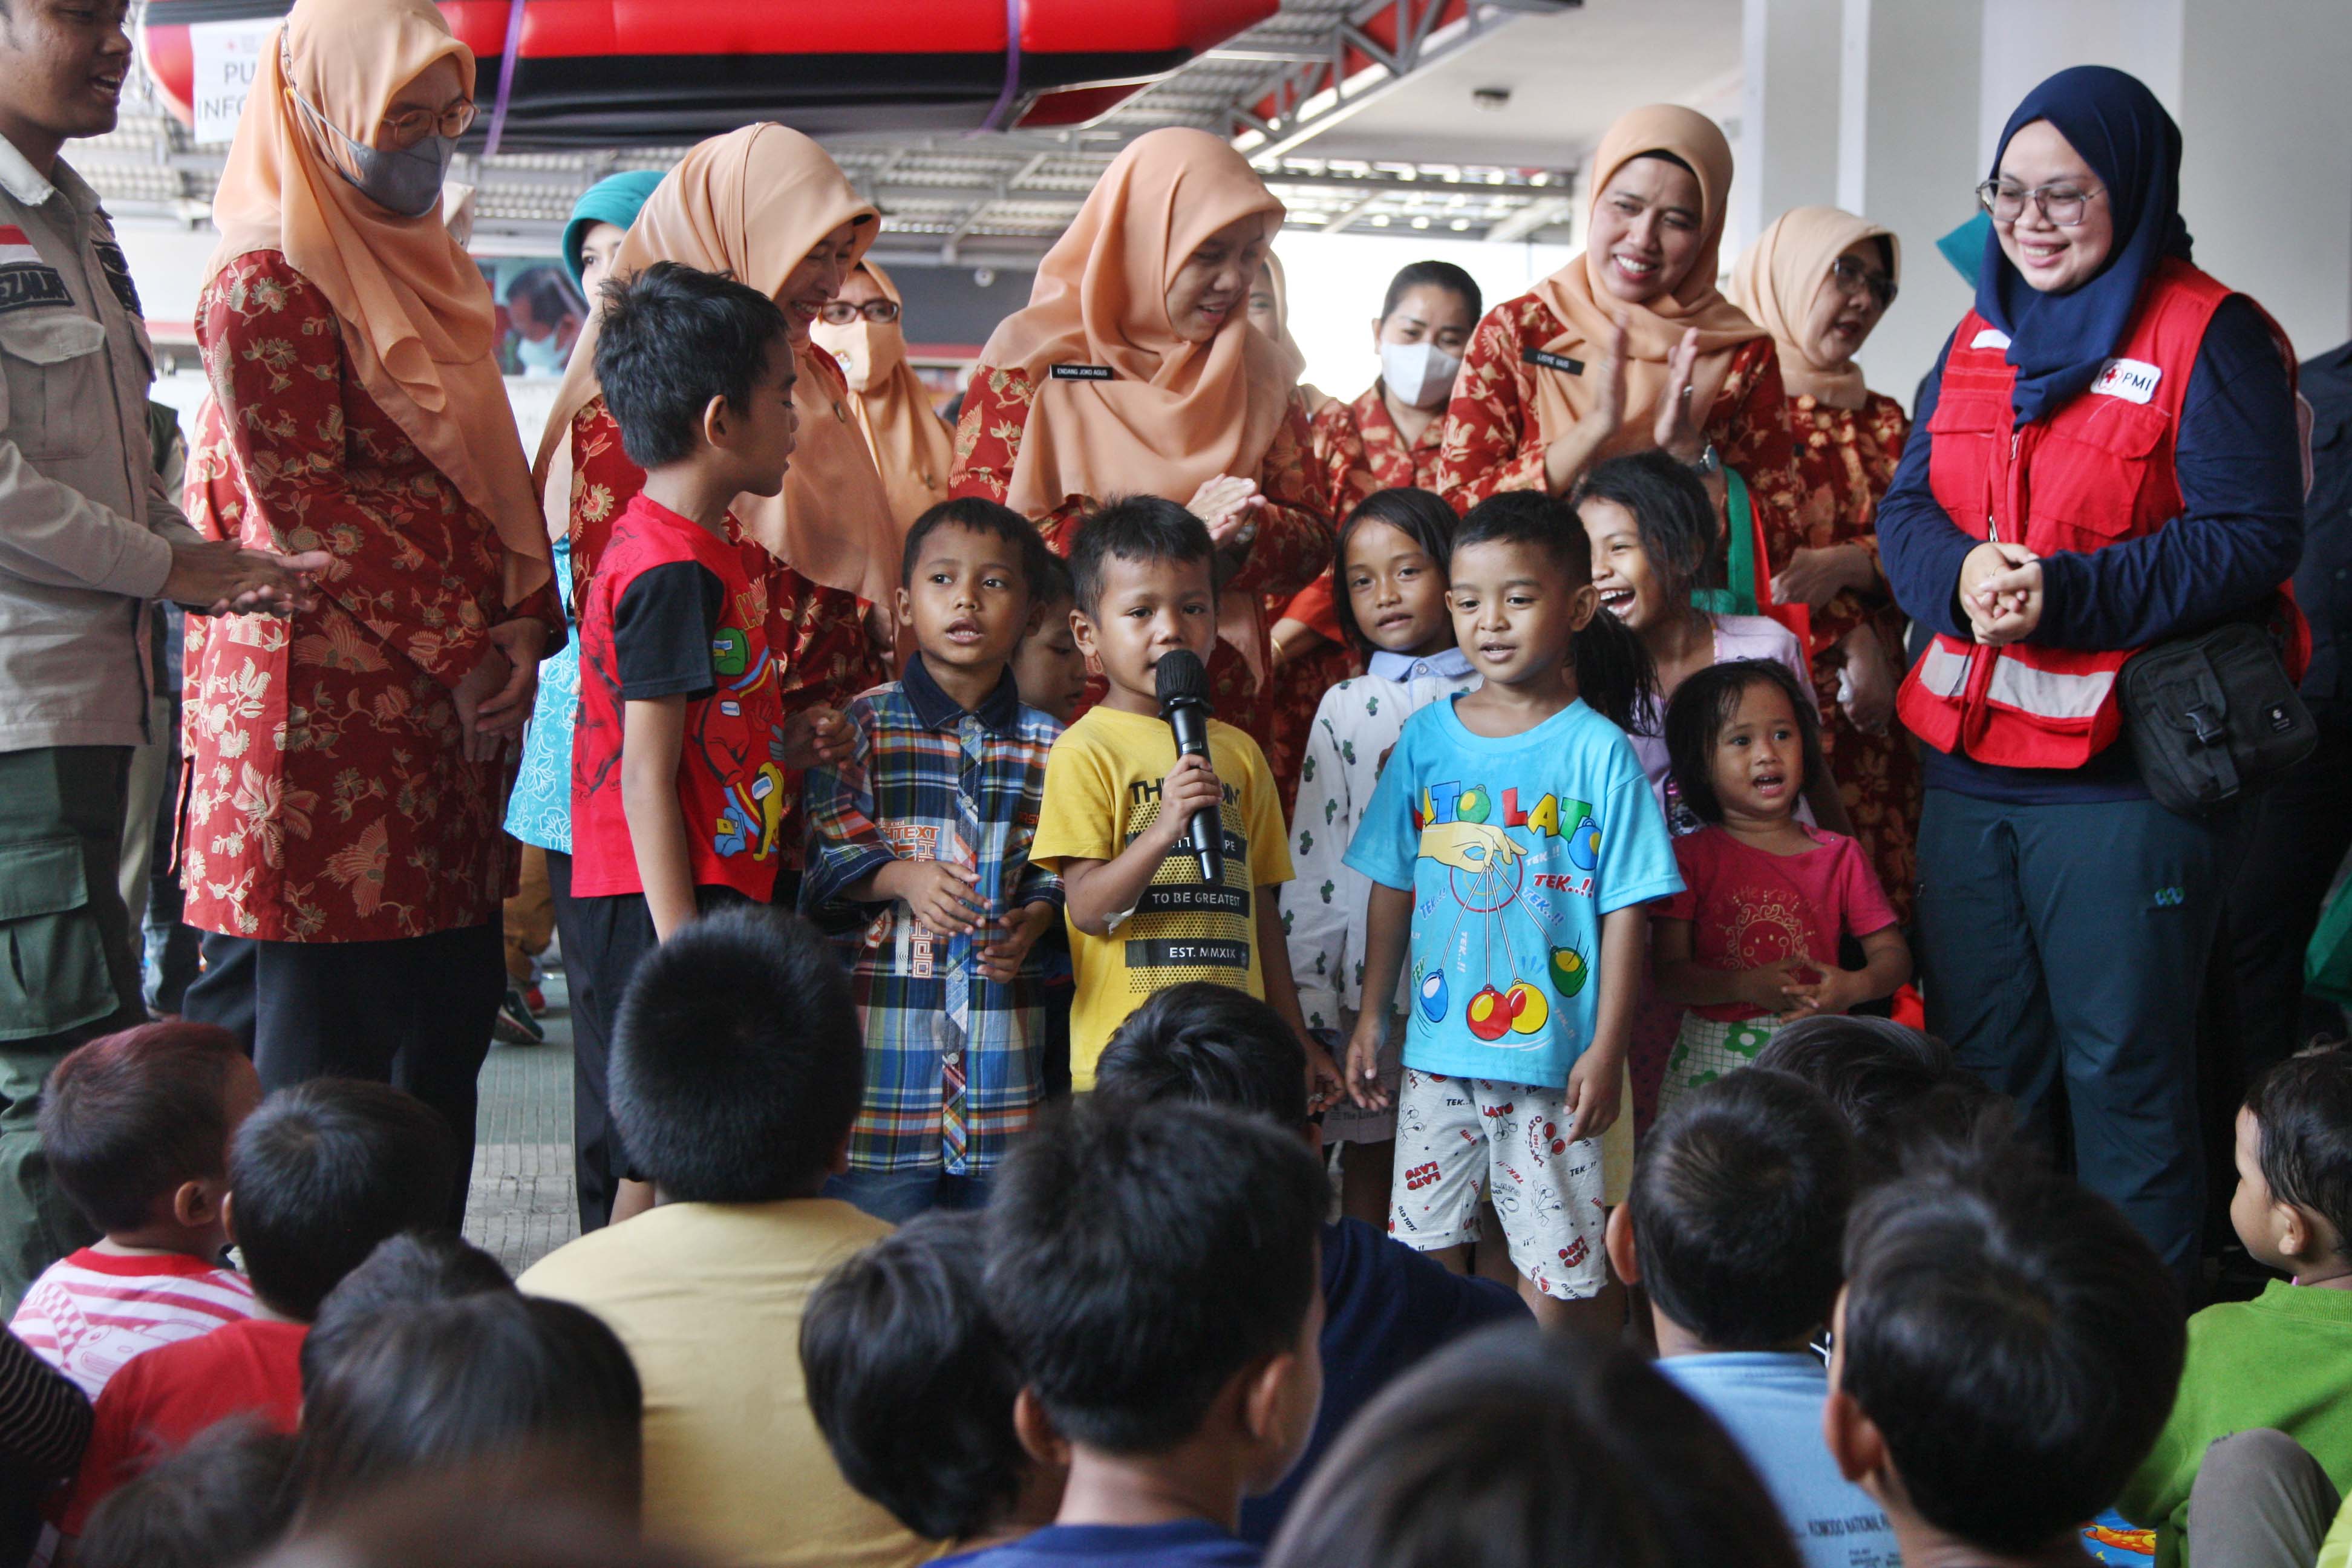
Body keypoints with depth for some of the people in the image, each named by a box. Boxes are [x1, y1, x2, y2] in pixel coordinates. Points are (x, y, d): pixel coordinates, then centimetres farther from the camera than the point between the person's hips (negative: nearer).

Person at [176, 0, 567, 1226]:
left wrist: (523, 624, 5)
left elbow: (488, 471, 19)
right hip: (324, 705, -8)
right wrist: (463, 647, -14)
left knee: (446, 1021, 10)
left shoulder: (425, 266, 18)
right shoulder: (265, 283, -9)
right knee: (325, 1045, -2)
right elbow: (303, 505, -14)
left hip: (451, 705, 8)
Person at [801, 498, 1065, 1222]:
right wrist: (903, 877, -20)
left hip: (1004, 1024, 3)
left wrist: (1032, 920, -9)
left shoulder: (1046, 744, 6)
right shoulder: (863, 723, 0)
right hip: (882, 1017, -3)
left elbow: (1056, 868, 10)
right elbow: (826, 854, -4)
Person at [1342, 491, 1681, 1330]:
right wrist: (1371, 1014, 10)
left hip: (1552, 1056, -4)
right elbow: (1392, 885, 11)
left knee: (1559, 1277, 0)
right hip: (1436, 1050, 4)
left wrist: (1606, 1049, -10)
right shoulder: (1427, 736, 5)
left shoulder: (1599, 750, -6)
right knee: (1424, 1255, 11)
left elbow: (1626, 908, -6)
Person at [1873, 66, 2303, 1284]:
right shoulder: (1980, 338, 14)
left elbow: (2254, 540, -13)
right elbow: (1905, 509, 10)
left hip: (2126, 772, -6)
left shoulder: (2209, 335, -6)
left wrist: (2066, 594, -22)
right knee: (1978, 1062, 13)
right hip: (1968, 762, 6)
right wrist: (1960, 571, -13)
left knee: (2122, 1071, -1)